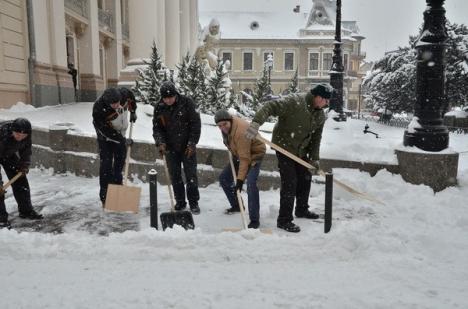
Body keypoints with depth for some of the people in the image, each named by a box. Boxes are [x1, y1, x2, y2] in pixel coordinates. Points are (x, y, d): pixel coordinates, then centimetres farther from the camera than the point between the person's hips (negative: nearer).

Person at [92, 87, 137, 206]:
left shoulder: (124, 94, -24)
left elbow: (130, 97, 4)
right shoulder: (98, 108, -35)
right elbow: (105, 130, -27)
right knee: (106, 165, -8)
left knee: (120, 163, 12)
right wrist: (122, 140, -23)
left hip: (120, 134, 5)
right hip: (106, 136, -5)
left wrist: (133, 112, 9)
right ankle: (105, 197, 0)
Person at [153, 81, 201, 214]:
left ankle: (193, 202, 12)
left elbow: (196, 123, -9)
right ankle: (180, 202, 21)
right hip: (170, 147, 3)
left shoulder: (187, 103, -11)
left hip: (187, 146, -3)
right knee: (175, 176, 8)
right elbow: (157, 128, 2)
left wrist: (192, 143, -12)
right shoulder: (159, 107, -2)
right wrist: (160, 142, -15)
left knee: (191, 174, 0)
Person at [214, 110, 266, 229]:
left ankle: (254, 220, -20)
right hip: (239, 153, 9)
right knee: (223, 178, 9)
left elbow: (245, 158, -36)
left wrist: (240, 178, -36)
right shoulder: (226, 126, -11)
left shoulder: (240, 131, -36)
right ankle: (236, 205, 26)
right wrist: (232, 153, 10)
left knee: (251, 184, -26)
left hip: (254, 154, -9)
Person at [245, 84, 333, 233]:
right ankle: (284, 220, 1)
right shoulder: (294, 102, -24)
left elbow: (316, 138, 9)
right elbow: (270, 106, -31)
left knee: (305, 179, 17)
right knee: (289, 183, -9)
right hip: (284, 147, -8)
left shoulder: (320, 115, 0)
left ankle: (302, 210, 39)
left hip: (301, 151, 8)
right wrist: (256, 122, -45)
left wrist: (314, 158, 9)